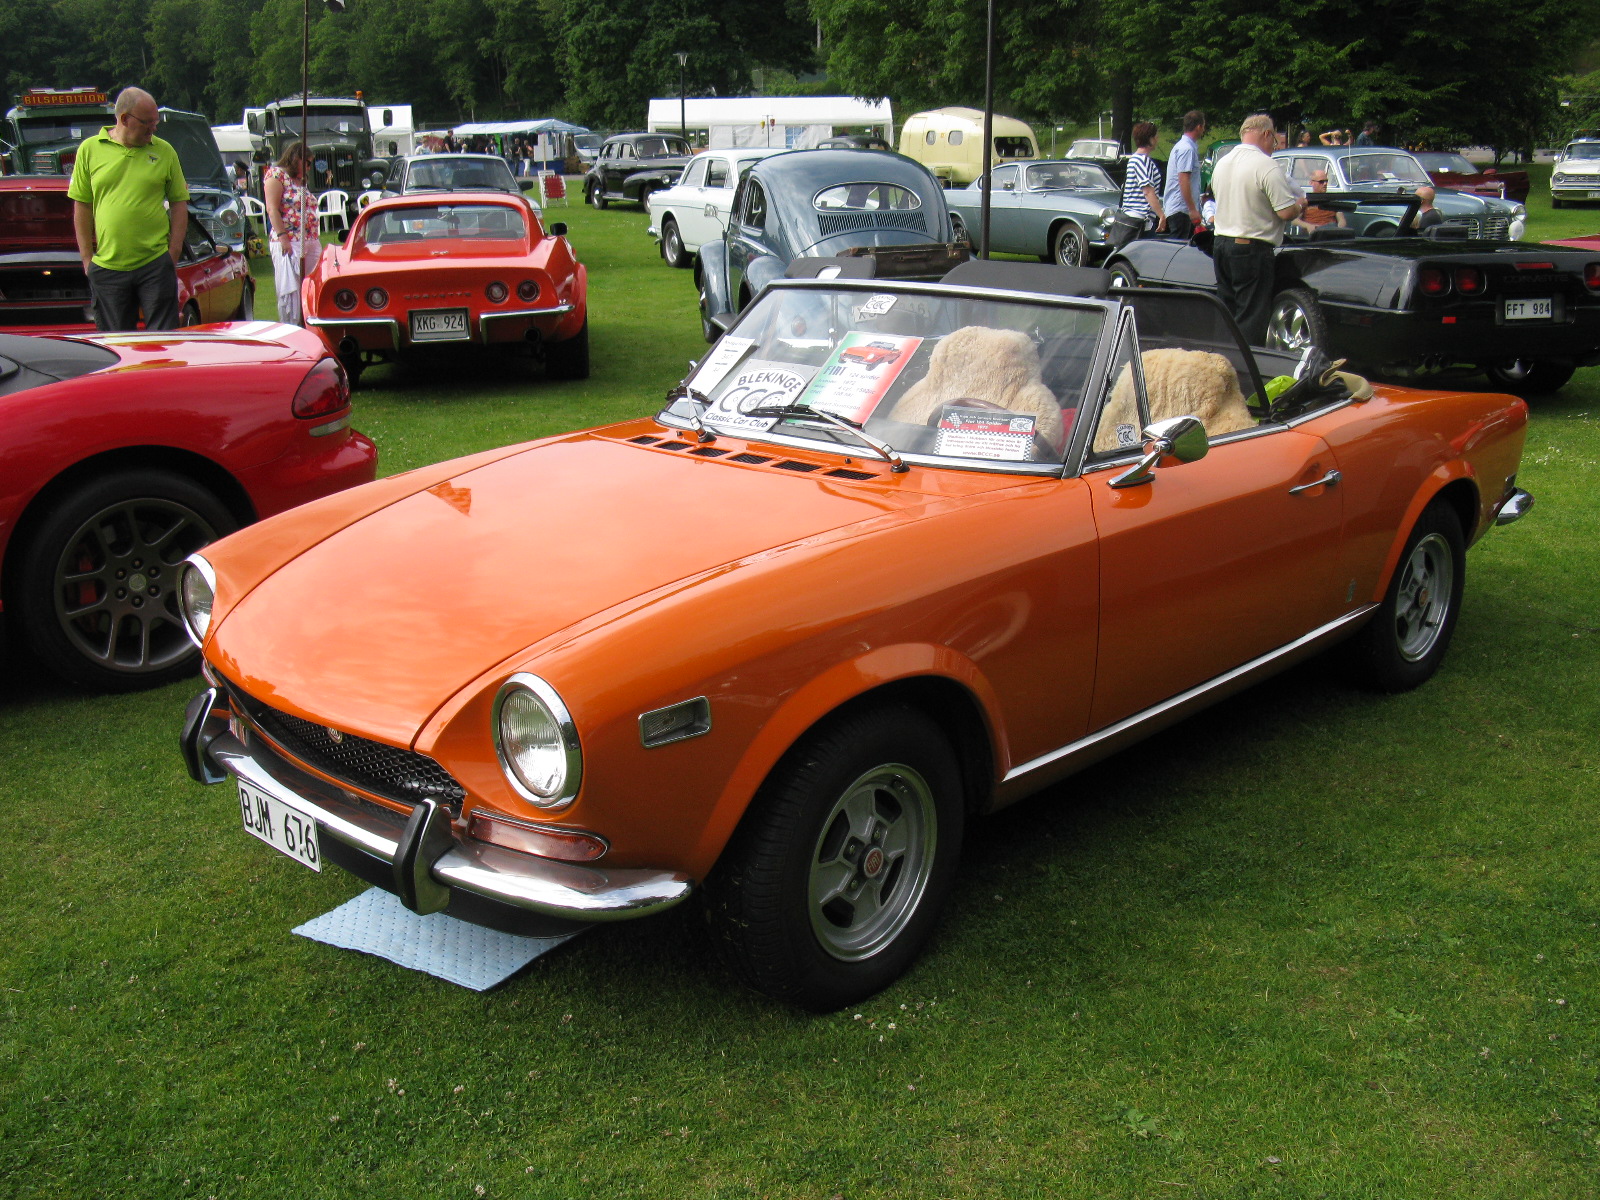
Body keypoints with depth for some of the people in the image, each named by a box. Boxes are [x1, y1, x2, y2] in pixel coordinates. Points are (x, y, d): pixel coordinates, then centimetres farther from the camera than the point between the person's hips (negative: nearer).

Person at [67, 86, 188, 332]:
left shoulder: (164, 151, 5)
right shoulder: (90, 149, 4)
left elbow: (179, 203, 8)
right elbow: (82, 207, 8)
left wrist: (174, 253, -1)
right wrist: (87, 258, 3)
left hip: (156, 265, -1)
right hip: (107, 268, 1)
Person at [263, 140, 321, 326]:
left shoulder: (301, 181, 22)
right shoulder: (276, 174, -2)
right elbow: (272, 209, -11)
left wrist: (316, 240, 19)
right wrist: (282, 237, -18)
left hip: (310, 242, 8)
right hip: (288, 242, -8)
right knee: (291, 291, -8)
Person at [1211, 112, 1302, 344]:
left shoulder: (1222, 163, 10)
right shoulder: (1267, 167, -14)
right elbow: (1287, 212, -15)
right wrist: (1300, 205, 5)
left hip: (1220, 244, 8)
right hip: (1252, 249, -8)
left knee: (1226, 310, 15)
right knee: (1251, 317, -3)